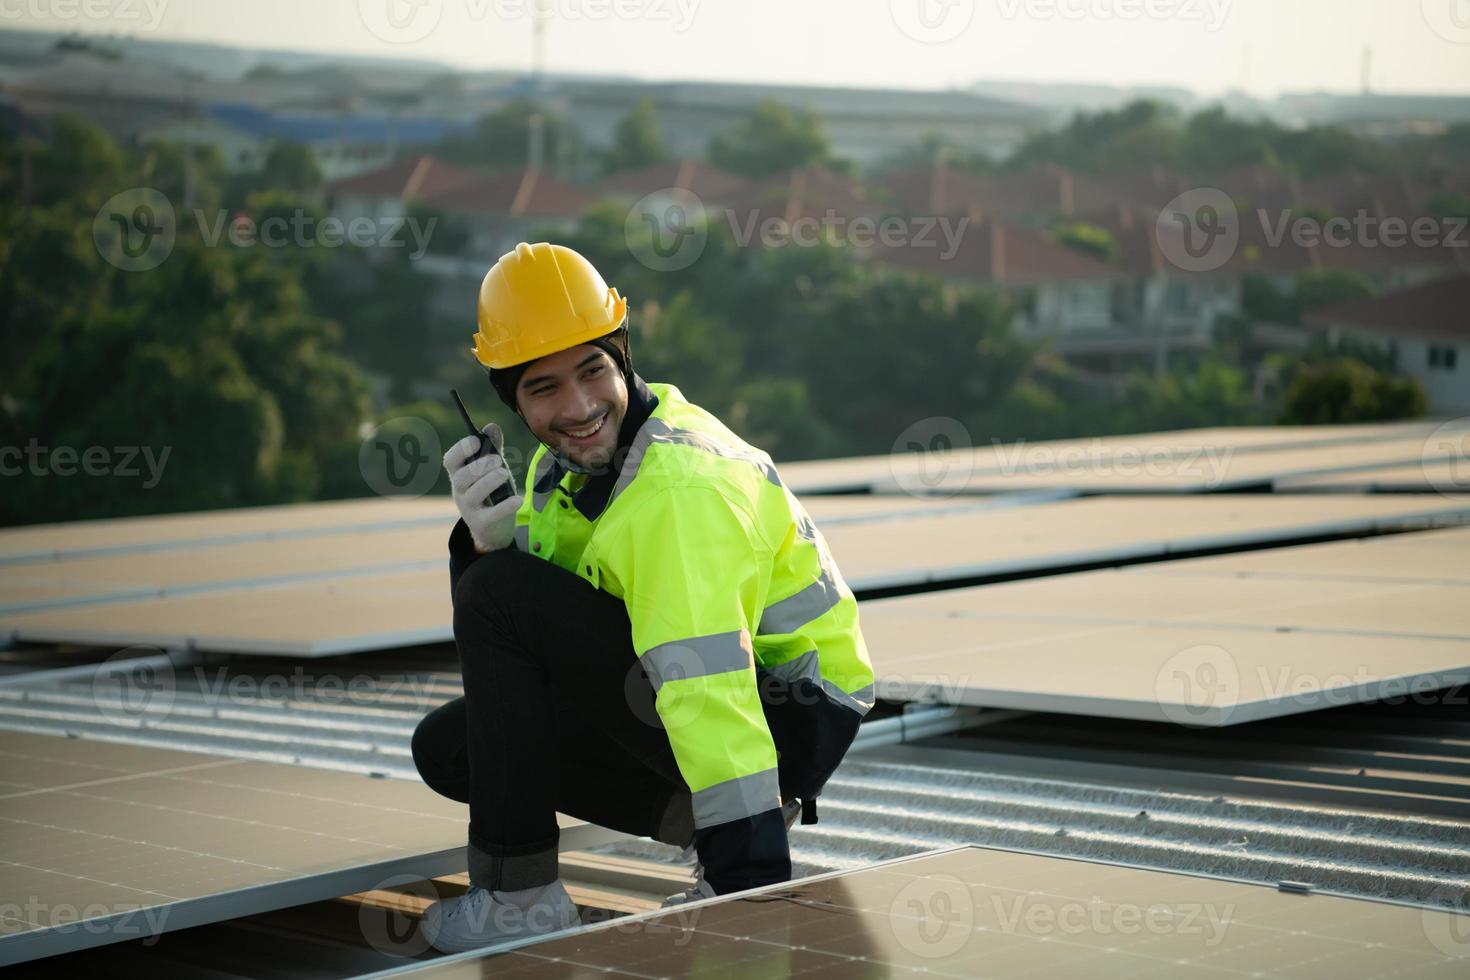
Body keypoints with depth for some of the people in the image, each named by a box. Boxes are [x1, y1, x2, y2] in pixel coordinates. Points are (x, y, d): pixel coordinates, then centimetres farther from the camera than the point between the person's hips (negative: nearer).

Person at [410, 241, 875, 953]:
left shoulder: (676, 484, -27)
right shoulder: (568, 460, 3)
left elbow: (710, 691, -34)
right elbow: (520, 654, -1)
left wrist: (754, 886, -39)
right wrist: (490, 541, -22)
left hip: (787, 716, -9)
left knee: (500, 596, -21)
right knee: (449, 747, 7)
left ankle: (518, 895, -11)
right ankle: (696, 817, 7)